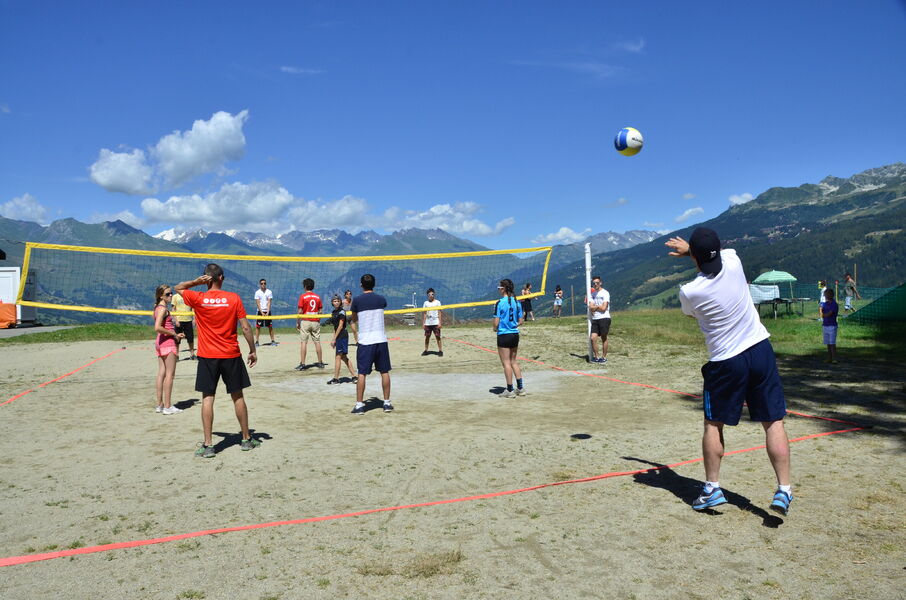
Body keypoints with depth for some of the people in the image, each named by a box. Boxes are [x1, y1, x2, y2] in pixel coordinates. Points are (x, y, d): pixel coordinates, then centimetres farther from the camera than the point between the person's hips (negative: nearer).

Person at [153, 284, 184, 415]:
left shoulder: (158, 308, 15)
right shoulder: (163, 309, -14)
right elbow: (157, 328, -26)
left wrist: (176, 335, 12)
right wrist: (173, 334, -16)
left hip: (160, 342, 9)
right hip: (168, 342, -9)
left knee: (161, 373, 11)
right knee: (169, 374, -4)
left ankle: (160, 404, 15)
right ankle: (167, 406, -2)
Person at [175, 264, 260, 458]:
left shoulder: (198, 299, -4)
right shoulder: (234, 298, -5)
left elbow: (178, 288, 16)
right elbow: (246, 328, -5)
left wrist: (197, 281, 0)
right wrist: (253, 350, 4)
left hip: (207, 356, 0)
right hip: (231, 355, 0)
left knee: (207, 398, 4)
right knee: (237, 396, 10)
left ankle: (207, 445, 2)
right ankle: (246, 439, 21)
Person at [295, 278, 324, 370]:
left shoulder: (303, 296, -6)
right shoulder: (318, 297, 5)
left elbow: (300, 311, -8)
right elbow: (320, 311, 7)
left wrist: (297, 322, 0)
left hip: (305, 321, -3)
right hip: (316, 322, 3)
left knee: (304, 342, -2)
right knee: (317, 342, 8)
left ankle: (302, 364, -3)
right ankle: (320, 362, 14)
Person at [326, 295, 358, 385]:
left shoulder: (341, 312, -11)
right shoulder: (333, 312, 14)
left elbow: (340, 326, -15)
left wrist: (334, 339, -16)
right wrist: (334, 338, 14)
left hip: (342, 335, -9)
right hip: (338, 336, 9)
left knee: (338, 357, -5)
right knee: (343, 357, 10)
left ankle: (336, 378, 1)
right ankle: (354, 376, 14)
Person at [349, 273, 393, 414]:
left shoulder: (357, 300, -3)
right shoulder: (382, 300, 4)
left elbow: (353, 319, 13)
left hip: (365, 342, -2)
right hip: (381, 340, 2)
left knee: (362, 373, 2)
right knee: (384, 372, 10)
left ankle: (359, 405, 3)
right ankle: (387, 403, 15)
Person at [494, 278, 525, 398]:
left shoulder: (499, 303, -14)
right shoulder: (517, 302, 4)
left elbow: (496, 322, -14)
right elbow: (521, 321, 7)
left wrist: (495, 329, 6)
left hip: (503, 335, -6)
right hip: (515, 334, 6)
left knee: (506, 363, 2)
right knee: (513, 361, 17)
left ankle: (510, 390, 7)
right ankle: (520, 388, 18)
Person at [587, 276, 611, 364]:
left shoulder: (605, 293, -4)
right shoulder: (592, 294, 15)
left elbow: (603, 308, -12)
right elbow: (590, 307, 4)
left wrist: (595, 307, 0)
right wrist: (598, 307, -10)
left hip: (604, 318, -5)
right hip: (595, 319, 5)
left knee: (604, 338, 1)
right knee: (593, 338, -5)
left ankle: (604, 357, 13)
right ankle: (595, 357, 8)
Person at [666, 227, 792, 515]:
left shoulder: (689, 292, -15)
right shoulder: (733, 262, -8)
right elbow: (719, 252, 19)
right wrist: (690, 248, 24)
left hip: (726, 363, -3)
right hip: (761, 351, 3)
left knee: (713, 424, 13)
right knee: (774, 423, 6)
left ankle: (712, 489, 19)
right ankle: (784, 491, 5)